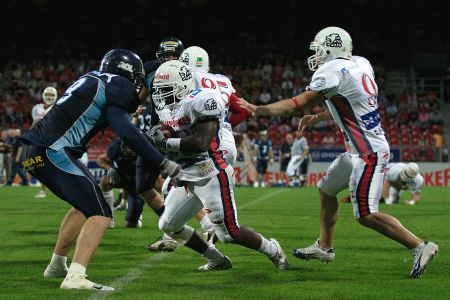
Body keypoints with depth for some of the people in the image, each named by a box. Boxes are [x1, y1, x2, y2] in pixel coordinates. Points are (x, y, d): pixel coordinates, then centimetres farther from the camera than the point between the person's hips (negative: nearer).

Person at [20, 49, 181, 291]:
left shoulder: (93, 81, 20)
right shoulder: (114, 86, -7)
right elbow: (127, 133, -17)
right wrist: (162, 164, -14)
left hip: (35, 151, 10)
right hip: (51, 153, -10)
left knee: (86, 204, 27)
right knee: (101, 214, -11)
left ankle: (57, 265, 35)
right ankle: (75, 277, -24)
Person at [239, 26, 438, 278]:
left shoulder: (332, 71, -15)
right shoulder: (360, 64, 9)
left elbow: (298, 104, -14)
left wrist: (257, 109, -7)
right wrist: (318, 117, 24)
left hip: (369, 153, -10)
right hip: (362, 150, 10)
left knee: (366, 215, -11)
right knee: (327, 190, 21)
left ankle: (420, 247, -11)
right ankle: (324, 247, 35)